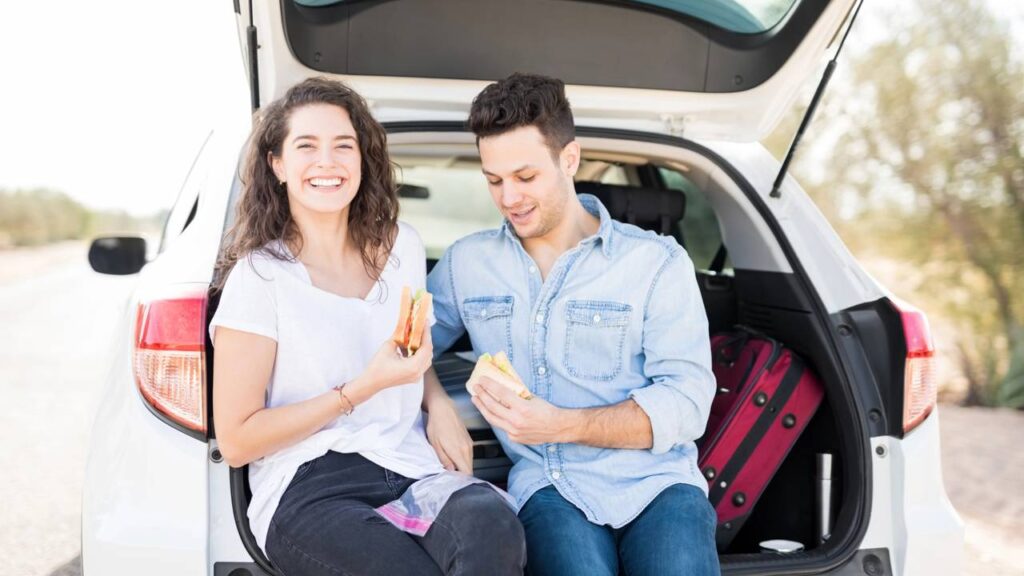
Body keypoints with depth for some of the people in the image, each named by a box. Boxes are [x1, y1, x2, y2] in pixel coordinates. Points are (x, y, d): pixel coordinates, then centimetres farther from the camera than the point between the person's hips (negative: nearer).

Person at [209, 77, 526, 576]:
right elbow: (235, 441, -3)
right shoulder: (259, 277, -3)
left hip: (413, 472, 4)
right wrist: (362, 389, -11)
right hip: (308, 492, -3)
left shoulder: (402, 248, 12)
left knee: (493, 526, -32)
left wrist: (439, 403, 6)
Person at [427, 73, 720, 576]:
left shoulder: (657, 262, 4)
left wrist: (561, 425, -17)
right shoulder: (466, 262, 13)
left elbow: (687, 401, -4)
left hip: (656, 479, 0)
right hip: (550, 484, 1)